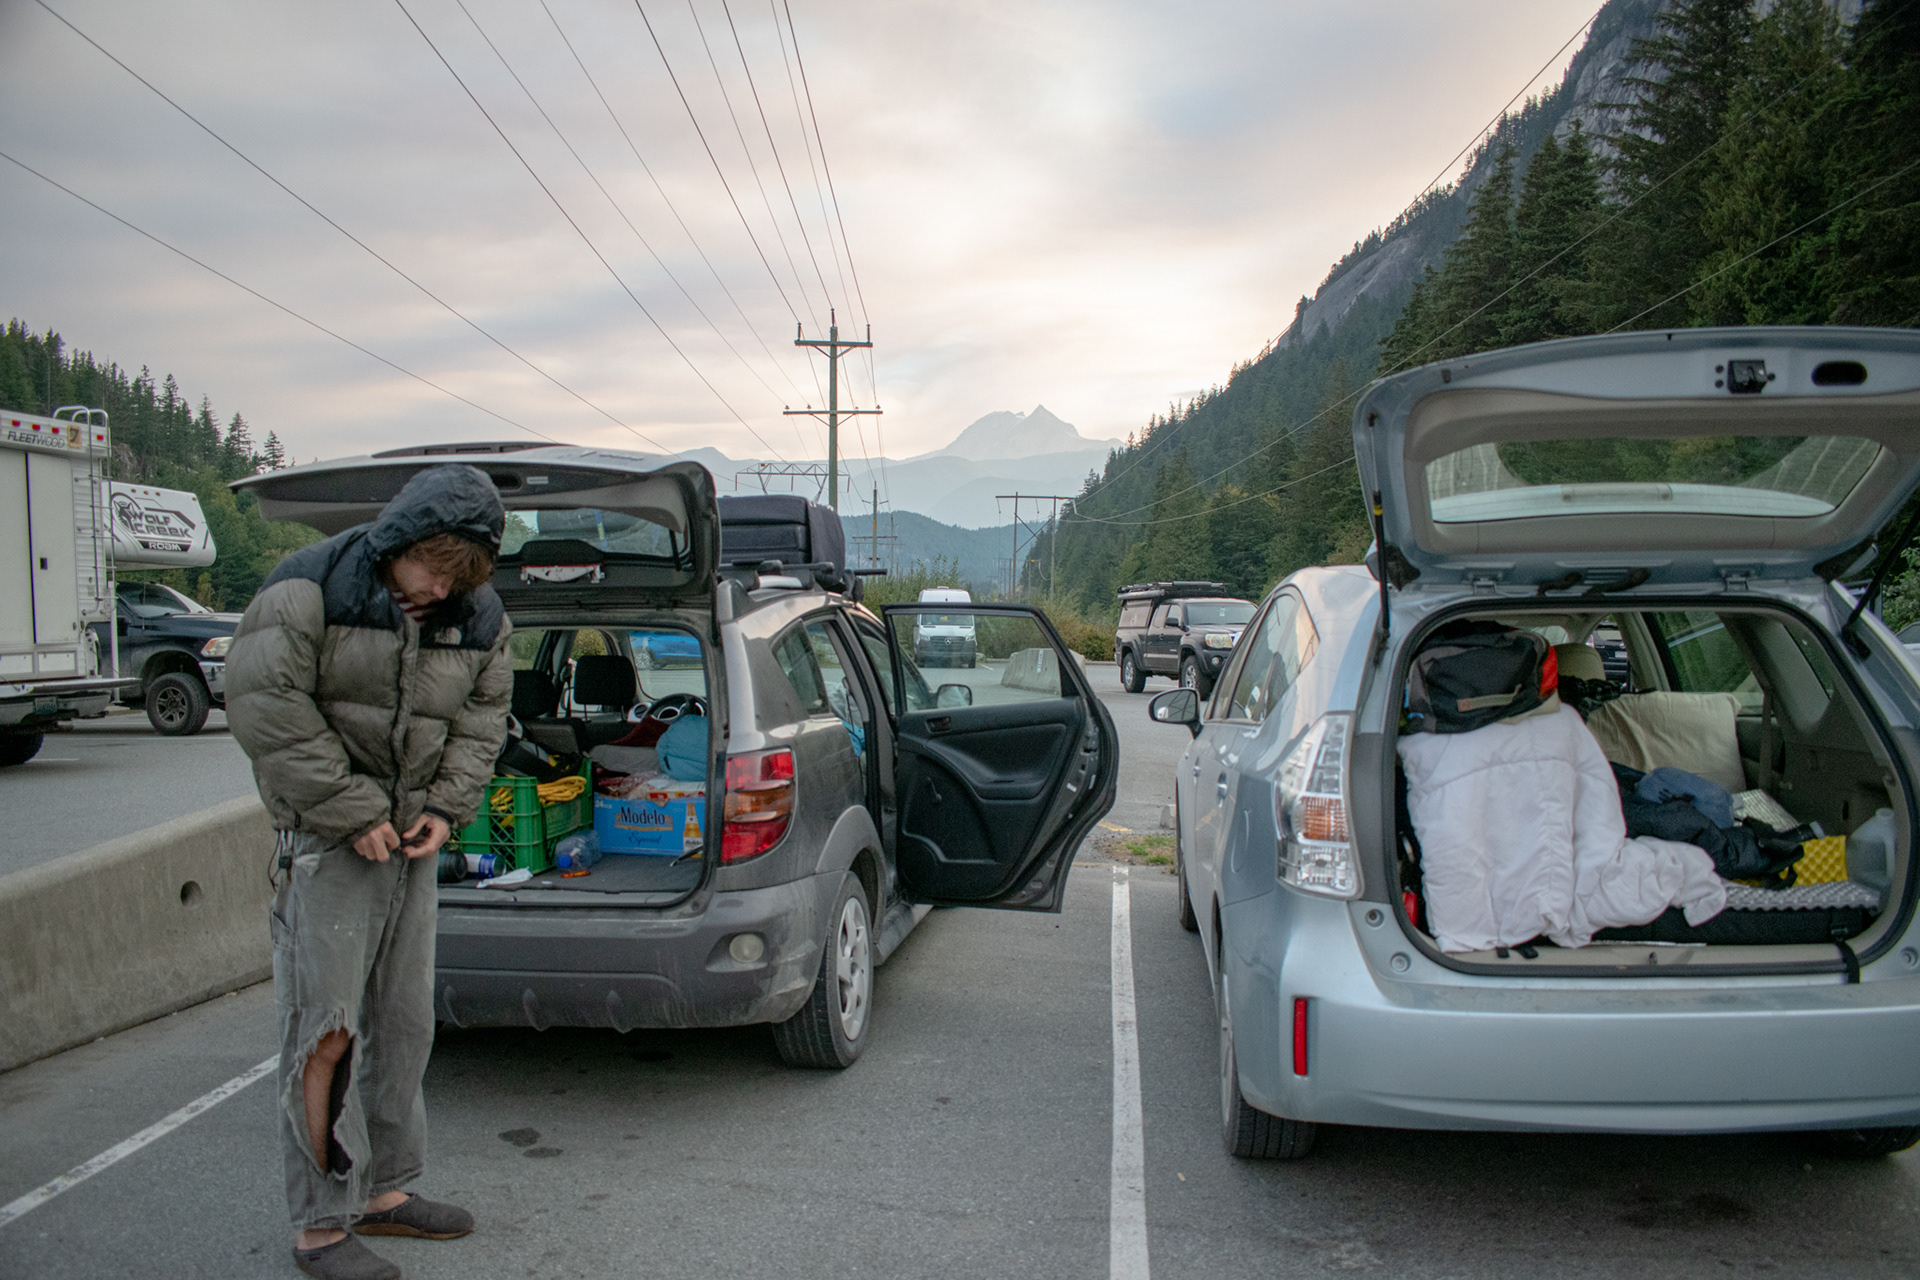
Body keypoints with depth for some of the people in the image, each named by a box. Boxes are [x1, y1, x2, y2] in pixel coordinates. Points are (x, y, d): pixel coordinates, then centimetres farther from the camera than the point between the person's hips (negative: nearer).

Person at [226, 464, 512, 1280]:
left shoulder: (479, 618, 4)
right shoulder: (309, 592, -13)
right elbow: (266, 707, -17)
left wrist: (446, 808, -5)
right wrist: (350, 812, -18)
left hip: (410, 838, 6)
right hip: (324, 839, -6)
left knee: (403, 1023, 13)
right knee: (325, 1030, -5)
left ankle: (383, 1190, 27)